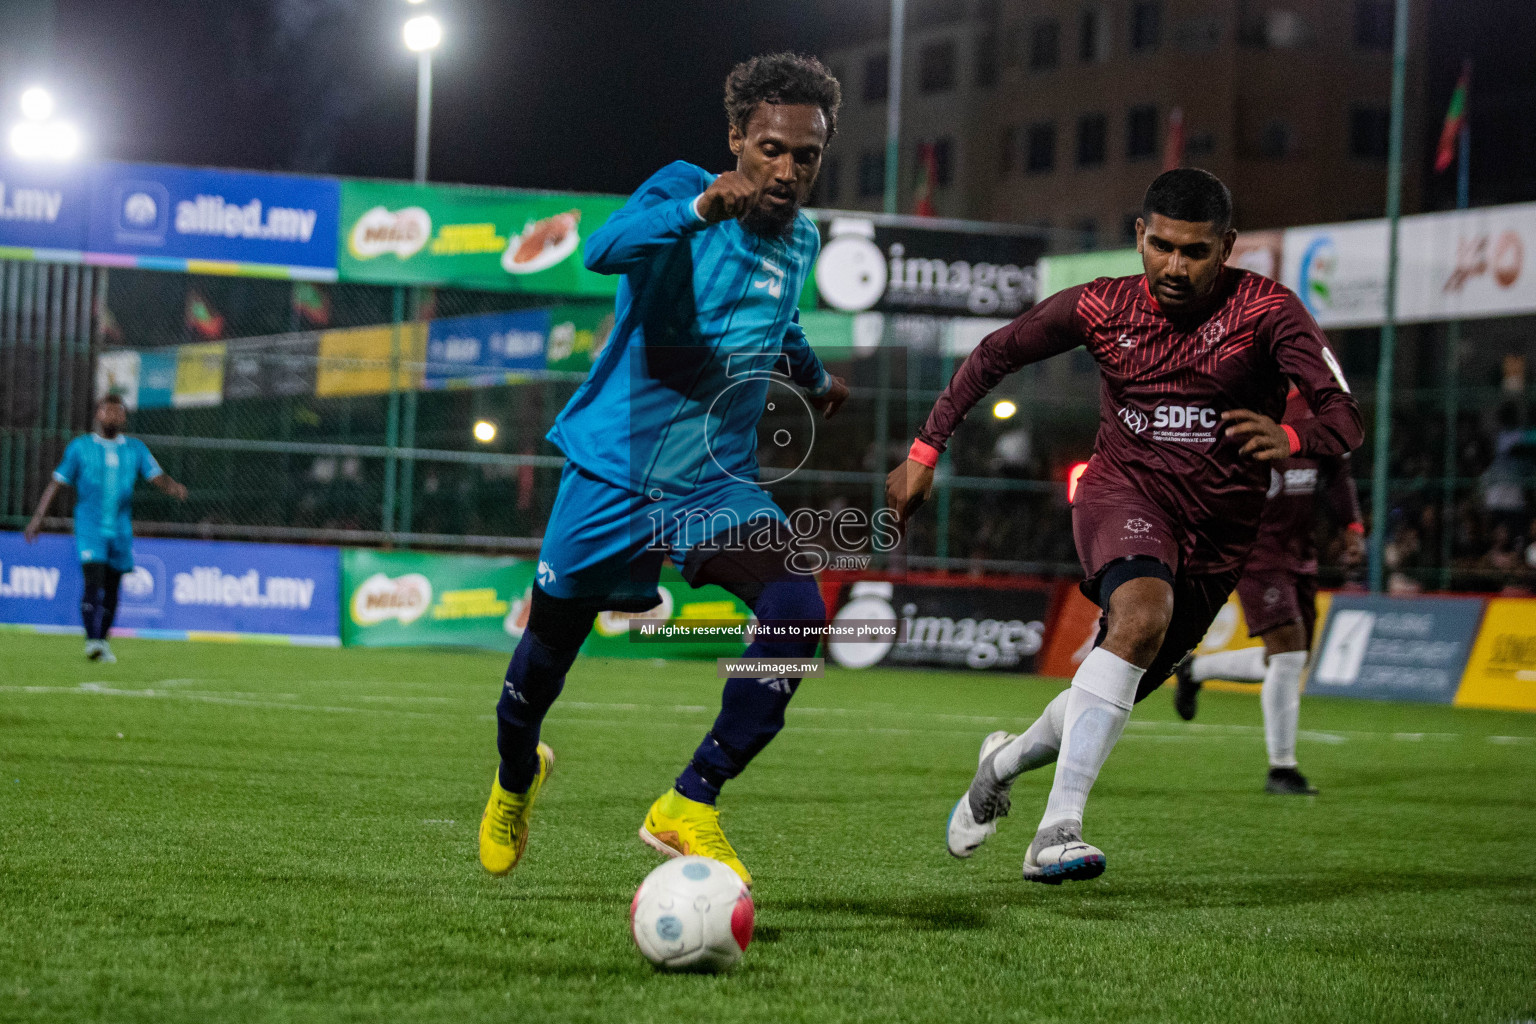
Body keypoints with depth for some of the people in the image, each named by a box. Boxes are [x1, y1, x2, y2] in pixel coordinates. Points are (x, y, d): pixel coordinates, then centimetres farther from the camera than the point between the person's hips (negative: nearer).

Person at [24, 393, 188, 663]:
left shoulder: (135, 448, 8)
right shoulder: (80, 446, 2)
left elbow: (156, 477, -1)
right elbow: (58, 482, 3)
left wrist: (173, 487, -25)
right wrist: (38, 517, -3)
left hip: (121, 529, 3)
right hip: (89, 527, -3)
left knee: (111, 589, 8)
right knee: (94, 582, -18)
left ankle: (103, 642, 21)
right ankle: (92, 640, -21)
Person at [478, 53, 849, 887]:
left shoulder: (799, 243, 7)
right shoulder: (682, 189, -11)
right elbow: (603, 249, -33)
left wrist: (814, 378, 41)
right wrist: (699, 209, -47)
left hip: (717, 481, 4)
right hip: (614, 469, -3)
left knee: (796, 611, -23)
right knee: (551, 640, 10)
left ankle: (689, 807, -15)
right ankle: (515, 781, 45)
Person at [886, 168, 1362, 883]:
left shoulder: (1265, 310, -11)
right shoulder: (1101, 308, -4)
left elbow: (1345, 420, -21)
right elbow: (993, 355, 11)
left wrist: (1292, 440, -43)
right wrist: (925, 450, 7)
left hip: (1215, 537, 2)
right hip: (1123, 493, -2)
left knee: (1110, 699, 7)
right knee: (1144, 613, -34)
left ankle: (1005, 761, 43)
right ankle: (1057, 832, -39)